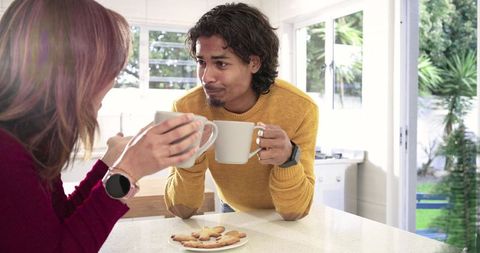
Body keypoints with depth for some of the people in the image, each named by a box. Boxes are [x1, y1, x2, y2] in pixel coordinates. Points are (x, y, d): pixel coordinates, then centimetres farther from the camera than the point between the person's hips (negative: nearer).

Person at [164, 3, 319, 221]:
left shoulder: (299, 109, -25)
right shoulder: (188, 108, -20)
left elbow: (294, 212, -20)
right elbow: (182, 210, -17)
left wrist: (289, 158, -38)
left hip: (282, 223, -1)